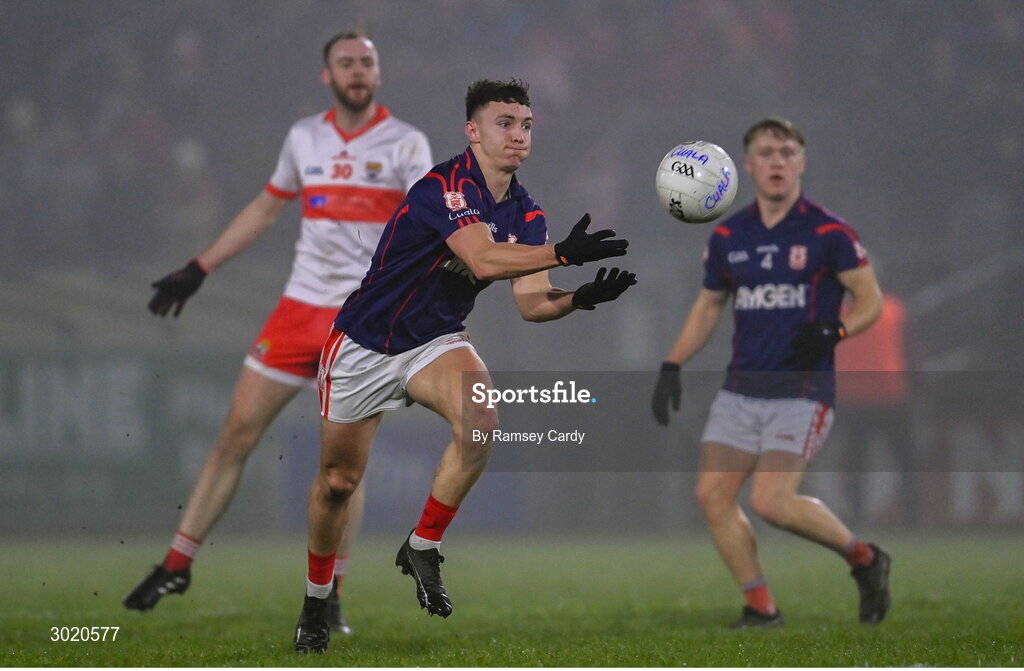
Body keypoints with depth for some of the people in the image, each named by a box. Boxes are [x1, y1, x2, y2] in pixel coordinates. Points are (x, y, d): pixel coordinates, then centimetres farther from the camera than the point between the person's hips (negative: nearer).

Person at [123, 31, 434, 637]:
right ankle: (178, 566, 11)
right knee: (236, 435, 2)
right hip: (301, 308, 4)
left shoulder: (406, 144, -2)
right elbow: (265, 210, 22)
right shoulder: (304, 138, 10)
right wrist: (198, 270, 21)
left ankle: (330, 596, 3)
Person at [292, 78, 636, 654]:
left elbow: (531, 302, -6)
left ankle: (423, 549, -9)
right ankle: (316, 601, 29)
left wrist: (579, 298, -27)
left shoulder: (526, 214, -1)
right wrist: (563, 253, -50)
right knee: (339, 482, 4)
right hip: (364, 346, -5)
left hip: (436, 343, 5)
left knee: (482, 421, -27)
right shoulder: (445, 186, -24)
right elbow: (483, 260, -39)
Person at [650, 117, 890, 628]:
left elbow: (871, 298, -2)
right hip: (741, 389, 6)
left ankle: (864, 558, 6)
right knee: (713, 493, -6)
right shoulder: (728, 236, 9)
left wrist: (834, 332, -21)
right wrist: (673, 366, 11)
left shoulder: (827, 232, -5)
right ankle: (760, 608, 6)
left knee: (770, 501, -18)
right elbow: (708, 305, 20)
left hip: (802, 390, -6)